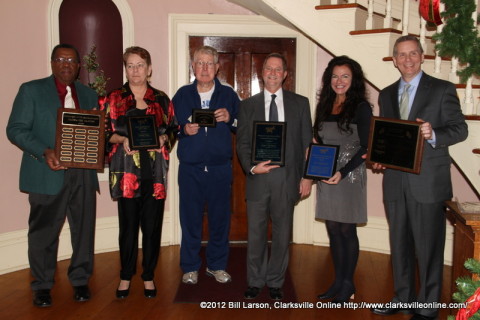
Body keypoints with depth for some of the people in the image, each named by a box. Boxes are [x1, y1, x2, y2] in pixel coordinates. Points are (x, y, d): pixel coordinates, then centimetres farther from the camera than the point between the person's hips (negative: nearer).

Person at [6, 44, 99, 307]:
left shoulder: (89, 95, 14)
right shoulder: (31, 90, 3)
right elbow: (15, 129, -3)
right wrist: (44, 152, -16)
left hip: (83, 174, 3)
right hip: (48, 174, -3)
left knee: (84, 229, 7)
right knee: (44, 232, 5)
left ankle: (80, 280, 23)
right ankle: (41, 285, 21)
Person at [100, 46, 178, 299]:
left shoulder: (161, 99, 11)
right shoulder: (114, 99, 8)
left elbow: (174, 130, 13)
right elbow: (104, 132, 6)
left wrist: (163, 139, -7)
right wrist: (122, 139, -12)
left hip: (155, 173, 1)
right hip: (127, 172, -1)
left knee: (152, 226, 4)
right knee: (128, 225, 3)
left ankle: (148, 277, 19)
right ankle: (126, 277, 20)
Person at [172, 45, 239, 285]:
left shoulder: (228, 94, 6)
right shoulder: (182, 95, 7)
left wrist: (230, 119, -14)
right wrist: (184, 129, -13)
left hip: (220, 168, 1)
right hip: (190, 168, 0)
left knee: (220, 218, 7)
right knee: (190, 218, 4)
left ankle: (216, 265, 23)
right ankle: (190, 266, 19)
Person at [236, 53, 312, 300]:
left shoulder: (300, 103, 7)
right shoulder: (248, 105, 8)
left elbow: (307, 142, 6)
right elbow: (242, 143, 5)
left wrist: (307, 176, 0)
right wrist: (251, 167, -12)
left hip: (287, 178, 0)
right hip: (257, 177, 0)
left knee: (282, 234, 8)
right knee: (256, 233, 7)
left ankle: (275, 283, 23)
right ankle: (255, 282, 23)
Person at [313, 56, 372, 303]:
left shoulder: (361, 108, -5)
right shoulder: (324, 106, 12)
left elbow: (365, 147, -9)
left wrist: (342, 172, -19)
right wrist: (314, 146, -3)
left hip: (349, 176, -5)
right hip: (325, 176, 5)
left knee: (347, 230, 2)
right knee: (333, 230, 9)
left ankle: (348, 283, 16)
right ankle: (338, 281, 21)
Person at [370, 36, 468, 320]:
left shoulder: (443, 89, -1)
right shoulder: (386, 94, 14)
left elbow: (460, 129, -6)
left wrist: (434, 134, -25)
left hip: (428, 182, -5)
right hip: (395, 182, 5)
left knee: (428, 247, 2)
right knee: (400, 245, 14)